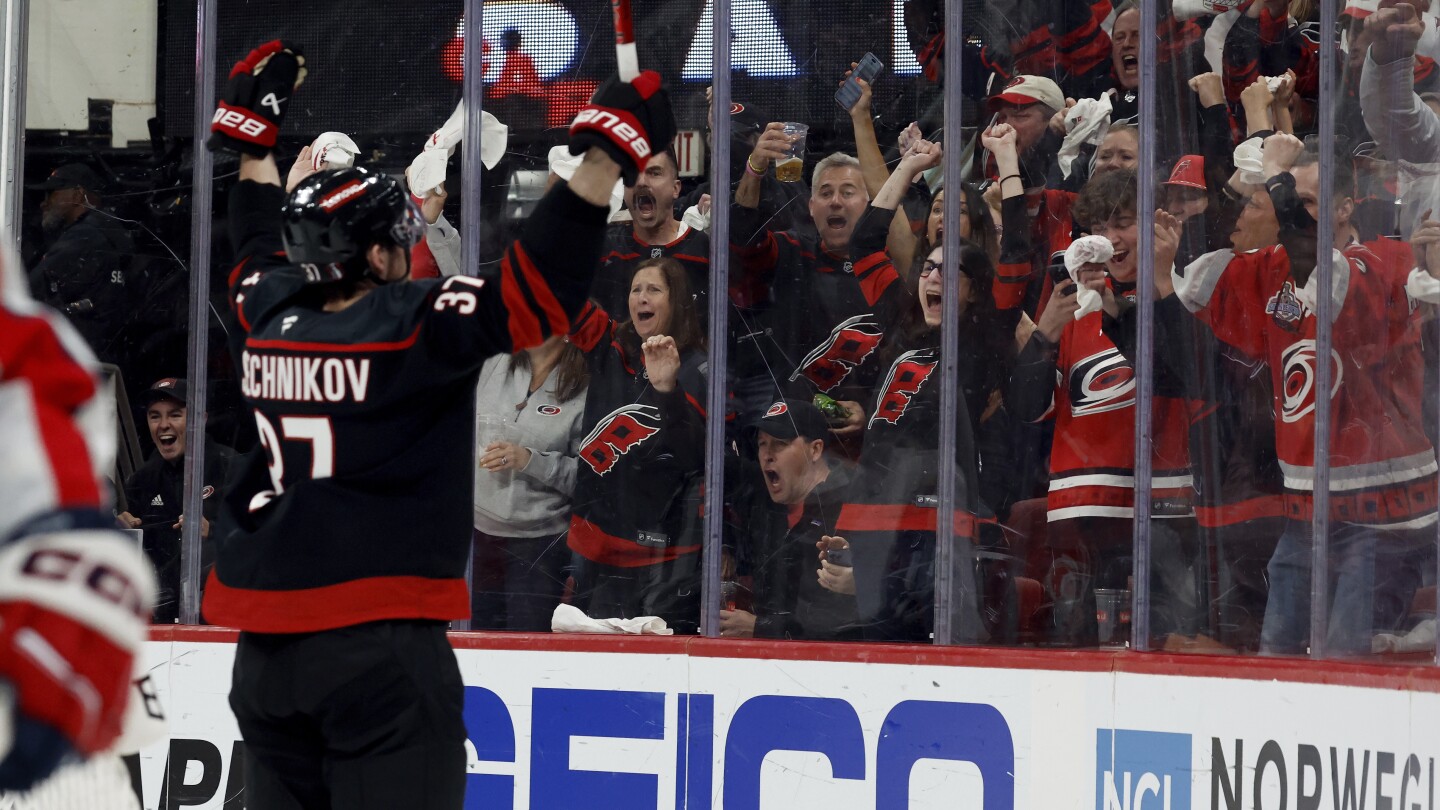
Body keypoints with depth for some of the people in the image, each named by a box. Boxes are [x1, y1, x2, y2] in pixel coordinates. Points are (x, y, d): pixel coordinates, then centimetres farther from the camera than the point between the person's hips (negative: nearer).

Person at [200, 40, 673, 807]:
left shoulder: (265, 320, 8)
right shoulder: (413, 327, -10)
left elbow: (261, 246, 29)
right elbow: (539, 290, -17)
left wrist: (254, 128, 43)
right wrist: (606, 153, -16)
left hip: (266, 648, 7)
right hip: (379, 643, -7)